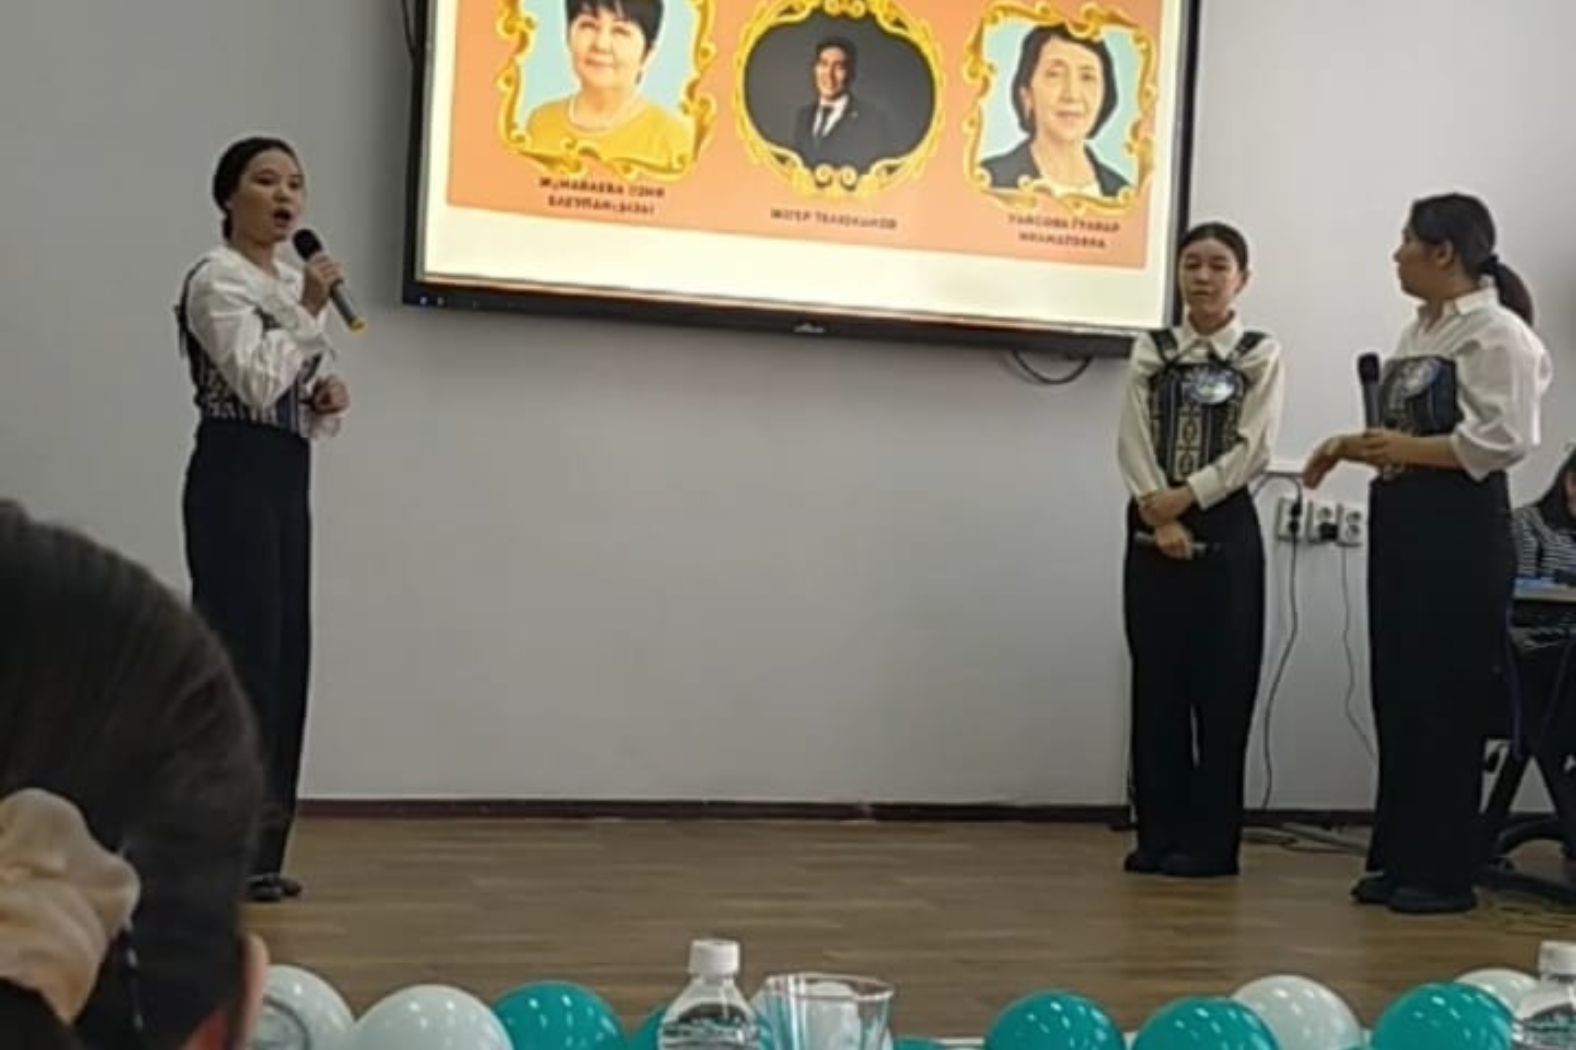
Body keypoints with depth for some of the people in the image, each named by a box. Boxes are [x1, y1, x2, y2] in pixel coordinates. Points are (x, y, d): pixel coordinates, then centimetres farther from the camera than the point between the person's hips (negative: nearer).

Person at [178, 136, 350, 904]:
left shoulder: (290, 284, 19)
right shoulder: (217, 280, -8)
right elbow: (256, 383, -20)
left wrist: (329, 401, 3)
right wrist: (310, 311, -15)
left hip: (289, 479, 9)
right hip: (235, 479, -9)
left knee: (283, 656, 7)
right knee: (242, 654, -10)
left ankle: (254, 849, 12)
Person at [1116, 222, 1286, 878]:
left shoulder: (1261, 356, 2)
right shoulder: (1151, 352, 8)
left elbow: (1253, 450, -8)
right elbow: (1133, 441, -1)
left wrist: (1185, 498, -15)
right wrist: (1159, 515, -14)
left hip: (1224, 532, -2)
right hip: (1153, 531, 2)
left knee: (1220, 685, 0)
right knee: (1155, 682, 5)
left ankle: (1210, 840, 8)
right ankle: (1160, 833, 13)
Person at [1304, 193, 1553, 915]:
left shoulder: (1497, 332, -11)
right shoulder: (1420, 331, 14)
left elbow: (1503, 441, -20)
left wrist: (1404, 449, -17)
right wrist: (1356, 447, 4)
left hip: (1460, 528, -9)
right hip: (1400, 519, 9)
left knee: (1445, 700, -1)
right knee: (1396, 693, 11)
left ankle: (1443, 872, 9)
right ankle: (1398, 857, 21)